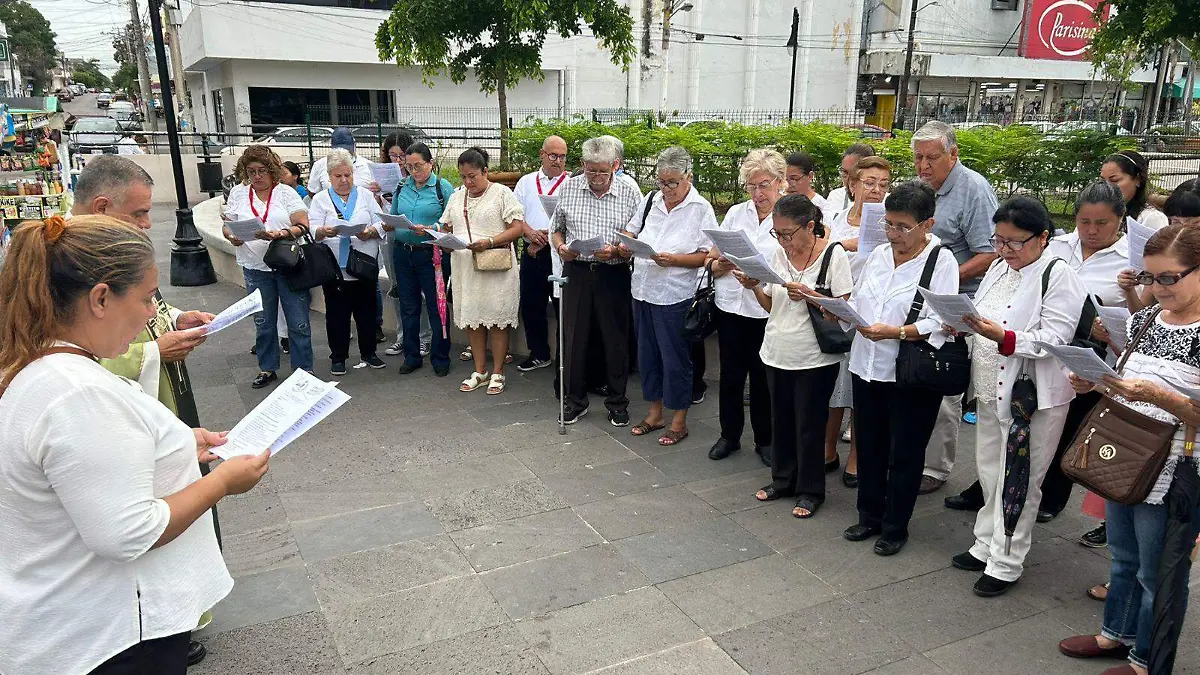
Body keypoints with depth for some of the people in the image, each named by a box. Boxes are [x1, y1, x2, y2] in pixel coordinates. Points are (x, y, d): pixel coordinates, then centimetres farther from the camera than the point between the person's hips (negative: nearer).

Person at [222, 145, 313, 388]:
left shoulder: (286, 192, 0)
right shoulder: (238, 193, 7)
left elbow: (303, 226, -7)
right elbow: (227, 226, 9)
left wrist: (279, 235, -24)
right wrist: (232, 237, -13)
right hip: (255, 267, 3)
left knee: (298, 322, 1)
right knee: (263, 322, 13)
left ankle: (304, 369, 12)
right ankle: (267, 368, 27)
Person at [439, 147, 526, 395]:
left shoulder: (501, 193, -2)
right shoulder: (456, 198, 15)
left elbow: (518, 228, -8)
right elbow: (446, 229, 17)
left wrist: (489, 241, -19)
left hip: (496, 268, -5)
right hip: (464, 267, 5)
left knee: (497, 320, 1)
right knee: (471, 319, 8)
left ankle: (497, 373, 12)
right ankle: (480, 371, 21)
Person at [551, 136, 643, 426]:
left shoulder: (630, 193, -2)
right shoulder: (568, 188, 4)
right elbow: (556, 228, 14)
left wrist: (616, 251, -19)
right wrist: (561, 246, -7)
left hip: (614, 274, -2)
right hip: (577, 270, 2)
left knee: (616, 340, 6)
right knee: (574, 337, 8)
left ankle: (617, 402, 22)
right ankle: (575, 401, 24)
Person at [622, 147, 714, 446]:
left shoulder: (701, 209, -7)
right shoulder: (651, 200, 8)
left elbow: (707, 255, -11)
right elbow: (631, 230, 19)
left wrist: (673, 259, -23)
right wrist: (625, 245, -3)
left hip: (675, 295, -6)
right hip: (643, 290, 6)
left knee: (675, 359, 3)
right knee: (647, 354, 15)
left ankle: (679, 421, 19)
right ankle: (655, 413, 31)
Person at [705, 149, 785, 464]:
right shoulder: (735, 213, 7)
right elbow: (713, 262, 6)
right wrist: (721, 265, -16)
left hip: (766, 311, -3)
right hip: (731, 306, 3)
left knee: (763, 378, 8)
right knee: (730, 374, 11)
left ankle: (765, 440, 26)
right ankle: (729, 435, 28)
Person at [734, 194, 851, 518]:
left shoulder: (833, 255, -11)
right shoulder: (780, 254, 5)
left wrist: (809, 296, -25)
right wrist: (754, 286, -6)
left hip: (814, 358, -5)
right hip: (777, 353, 5)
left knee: (809, 425, 5)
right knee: (780, 419, 16)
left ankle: (810, 490, 22)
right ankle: (782, 479, 34)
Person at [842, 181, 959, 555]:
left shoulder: (942, 261, -9)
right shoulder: (878, 255, 9)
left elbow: (940, 323, -18)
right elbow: (858, 302, 13)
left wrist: (894, 332, -29)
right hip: (867, 367, 6)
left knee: (904, 456, 9)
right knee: (869, 447, 17)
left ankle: (895, 528, 26)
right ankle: (870, 517, 35)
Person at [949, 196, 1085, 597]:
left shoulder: (1060, 277, -12)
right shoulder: (998, 269, 11)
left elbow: (1053, 339, -19)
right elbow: (982, 322, 15)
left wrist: (1002, 336, -30)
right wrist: (962, 323, -6)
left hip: (1034, 395, -7)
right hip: (992, 389, 7)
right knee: (990, 472, 18)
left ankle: (1005, 563, 16)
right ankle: (987, 545, 34)